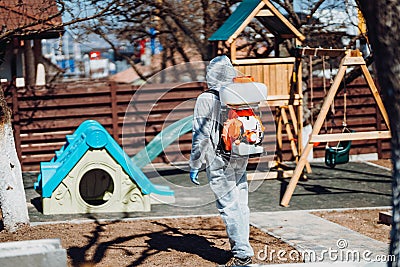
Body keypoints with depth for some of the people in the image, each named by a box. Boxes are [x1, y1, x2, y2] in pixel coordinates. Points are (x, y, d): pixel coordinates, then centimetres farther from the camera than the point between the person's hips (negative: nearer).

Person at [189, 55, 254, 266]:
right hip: (240, 160, 6)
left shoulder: (206, 100, -11)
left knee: (228, 206, -4)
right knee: (241, 204, 12)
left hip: (218, 162, -6)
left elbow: (200, 136, -11)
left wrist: (194, 165, -4)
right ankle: (241, 247, 18)